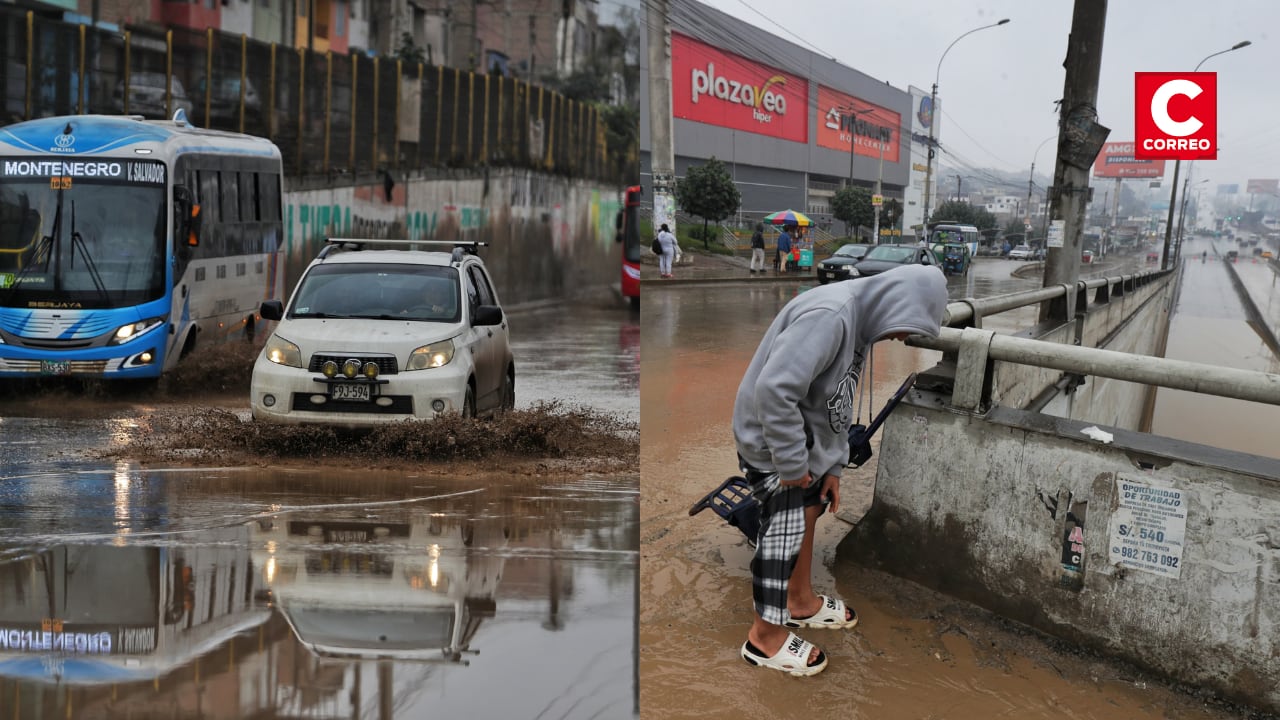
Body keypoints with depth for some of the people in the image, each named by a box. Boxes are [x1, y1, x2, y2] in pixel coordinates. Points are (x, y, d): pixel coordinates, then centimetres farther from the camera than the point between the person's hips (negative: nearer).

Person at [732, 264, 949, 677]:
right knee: (784, 536, 0)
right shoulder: (828, 316, -29)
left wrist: (833, 465, 12)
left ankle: (802, 603, 42)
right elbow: (774, 389, -36)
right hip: (772, 444, -10)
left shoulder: (861, 322, 5)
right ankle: (765, 636, 16)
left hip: (803, 439, 10)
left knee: (807, 516, 22)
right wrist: (791, 463, -26)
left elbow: (838, 402, 14)